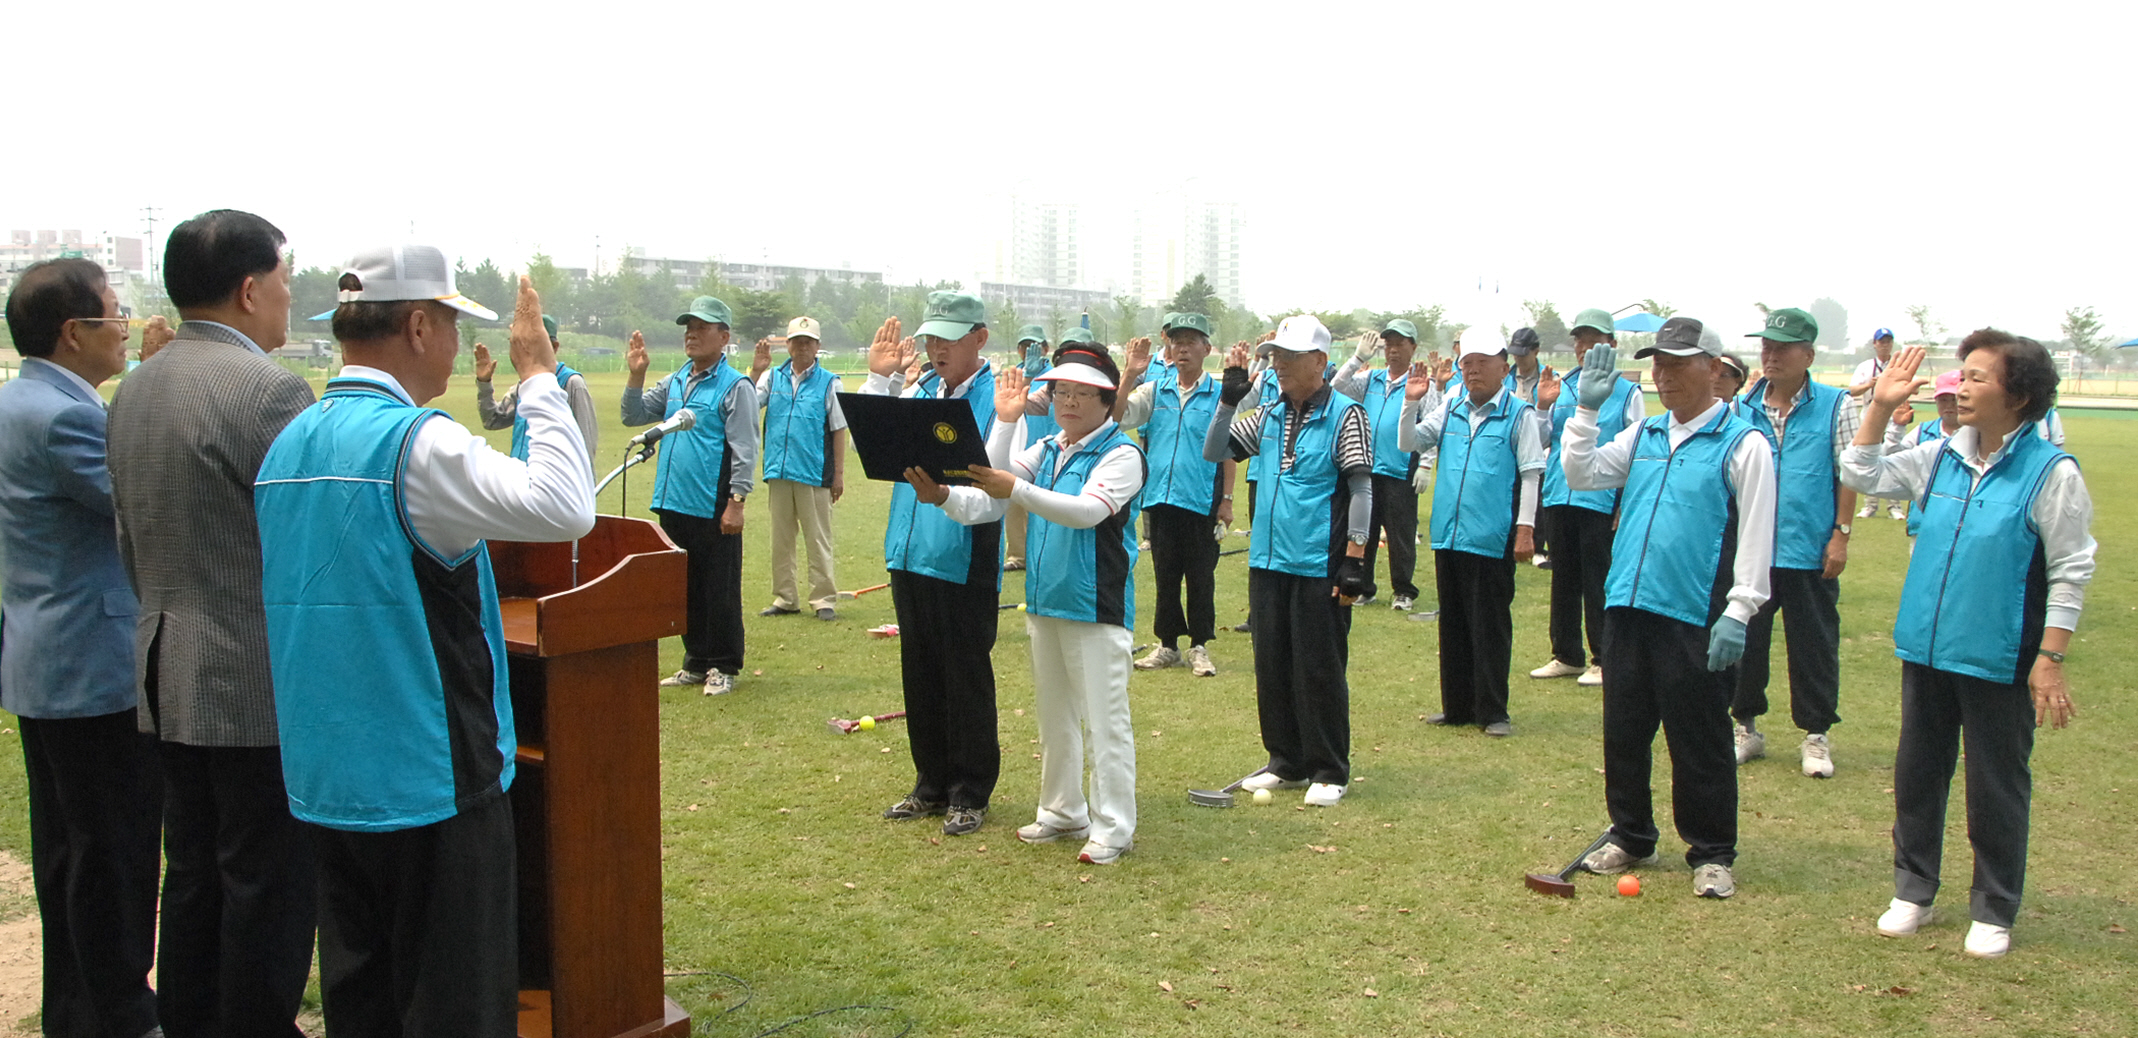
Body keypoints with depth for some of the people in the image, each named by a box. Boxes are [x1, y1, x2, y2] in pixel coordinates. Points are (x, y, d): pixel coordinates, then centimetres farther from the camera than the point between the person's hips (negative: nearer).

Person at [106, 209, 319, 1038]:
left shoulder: (133, 390, 10)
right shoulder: (269, 389, -17)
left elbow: (131, 540, 16)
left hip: (169, 676, 9)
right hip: (261, 685, -9)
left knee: (194, 877, 18)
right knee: (269, 889, 3)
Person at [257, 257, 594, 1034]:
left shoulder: (286, 446, 8)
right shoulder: (418, 443, -18)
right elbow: (563, 507, -25)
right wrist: (539, 375, -16)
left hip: (325, 780, 8)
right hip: (433, 777, -8)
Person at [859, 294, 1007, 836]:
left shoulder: (999, 399, -9)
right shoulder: (917, 390, 11)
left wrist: (945, 498, -34)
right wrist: (879, 378, 1)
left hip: (966, 563, -6)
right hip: (911, 556, 6)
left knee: (967, 680, 3)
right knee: (921, 678, 15)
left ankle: (969, 795, 17)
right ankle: (931, 784, 29)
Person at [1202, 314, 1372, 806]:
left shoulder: (1345, 415, -6)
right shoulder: (1268, 417, 11)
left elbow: (1360, 490, -9)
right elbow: (1213, 452, 11)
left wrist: (1354, 560, -14)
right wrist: (1229, 397, 0)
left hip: (1319, 567, -6)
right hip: (1268, 561, 6)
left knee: (1319, 671, 1)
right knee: (1272, 668, 12)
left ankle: (1330, 772, 14)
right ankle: (1286, 762, 25)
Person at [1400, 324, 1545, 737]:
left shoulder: (1518, 414, -4)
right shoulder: (1450, 409, 9)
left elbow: (1530, 474, -5)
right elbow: (1408, 444, 9)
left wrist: (1525, 529, -9)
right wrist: (1411, 403, -6)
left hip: (1492, 539, -5)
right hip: (1448, 533, 5)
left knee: (1490, 627, 2)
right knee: (1453, 624, 13)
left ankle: (1492, 711, 11)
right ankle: (1457, 706, 24)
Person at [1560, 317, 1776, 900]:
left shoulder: (1742, 443, -4)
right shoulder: (1643, 435, 13)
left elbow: (1755, 534, -7)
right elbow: (1581, 475, 9)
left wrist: (1738, 613, -13)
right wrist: (1587, 409, 1)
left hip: (1694, 618, -5)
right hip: (1628, 610, 6)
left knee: (1700, 743, 4)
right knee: (1624, 733, 13)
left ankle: (1712, 854, 18)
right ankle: (1630, 837, 28)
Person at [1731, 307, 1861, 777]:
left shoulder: (1836, 405, -1)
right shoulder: (1742, 407, 7)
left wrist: (1840, 535, -7)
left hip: (1810, 553, -3)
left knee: (1814, 646, 7)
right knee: (1744, 640, 8)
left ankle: (1816, 735, 20)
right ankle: (1746, 727, 23)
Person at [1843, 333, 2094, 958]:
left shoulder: (2051, 472, -11)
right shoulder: (1942, 458, 3)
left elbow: (2070, 572, -9)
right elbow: (1861, 475, 14)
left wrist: (2049, 659, -12)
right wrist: (1881, 407, 3)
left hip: (2000, 662, -5)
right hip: (1927, 649, 5)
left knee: (1996, 789, 8)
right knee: (1917, 776, 14)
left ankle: (1994, 912, 24)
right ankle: (1912, 892, 30)